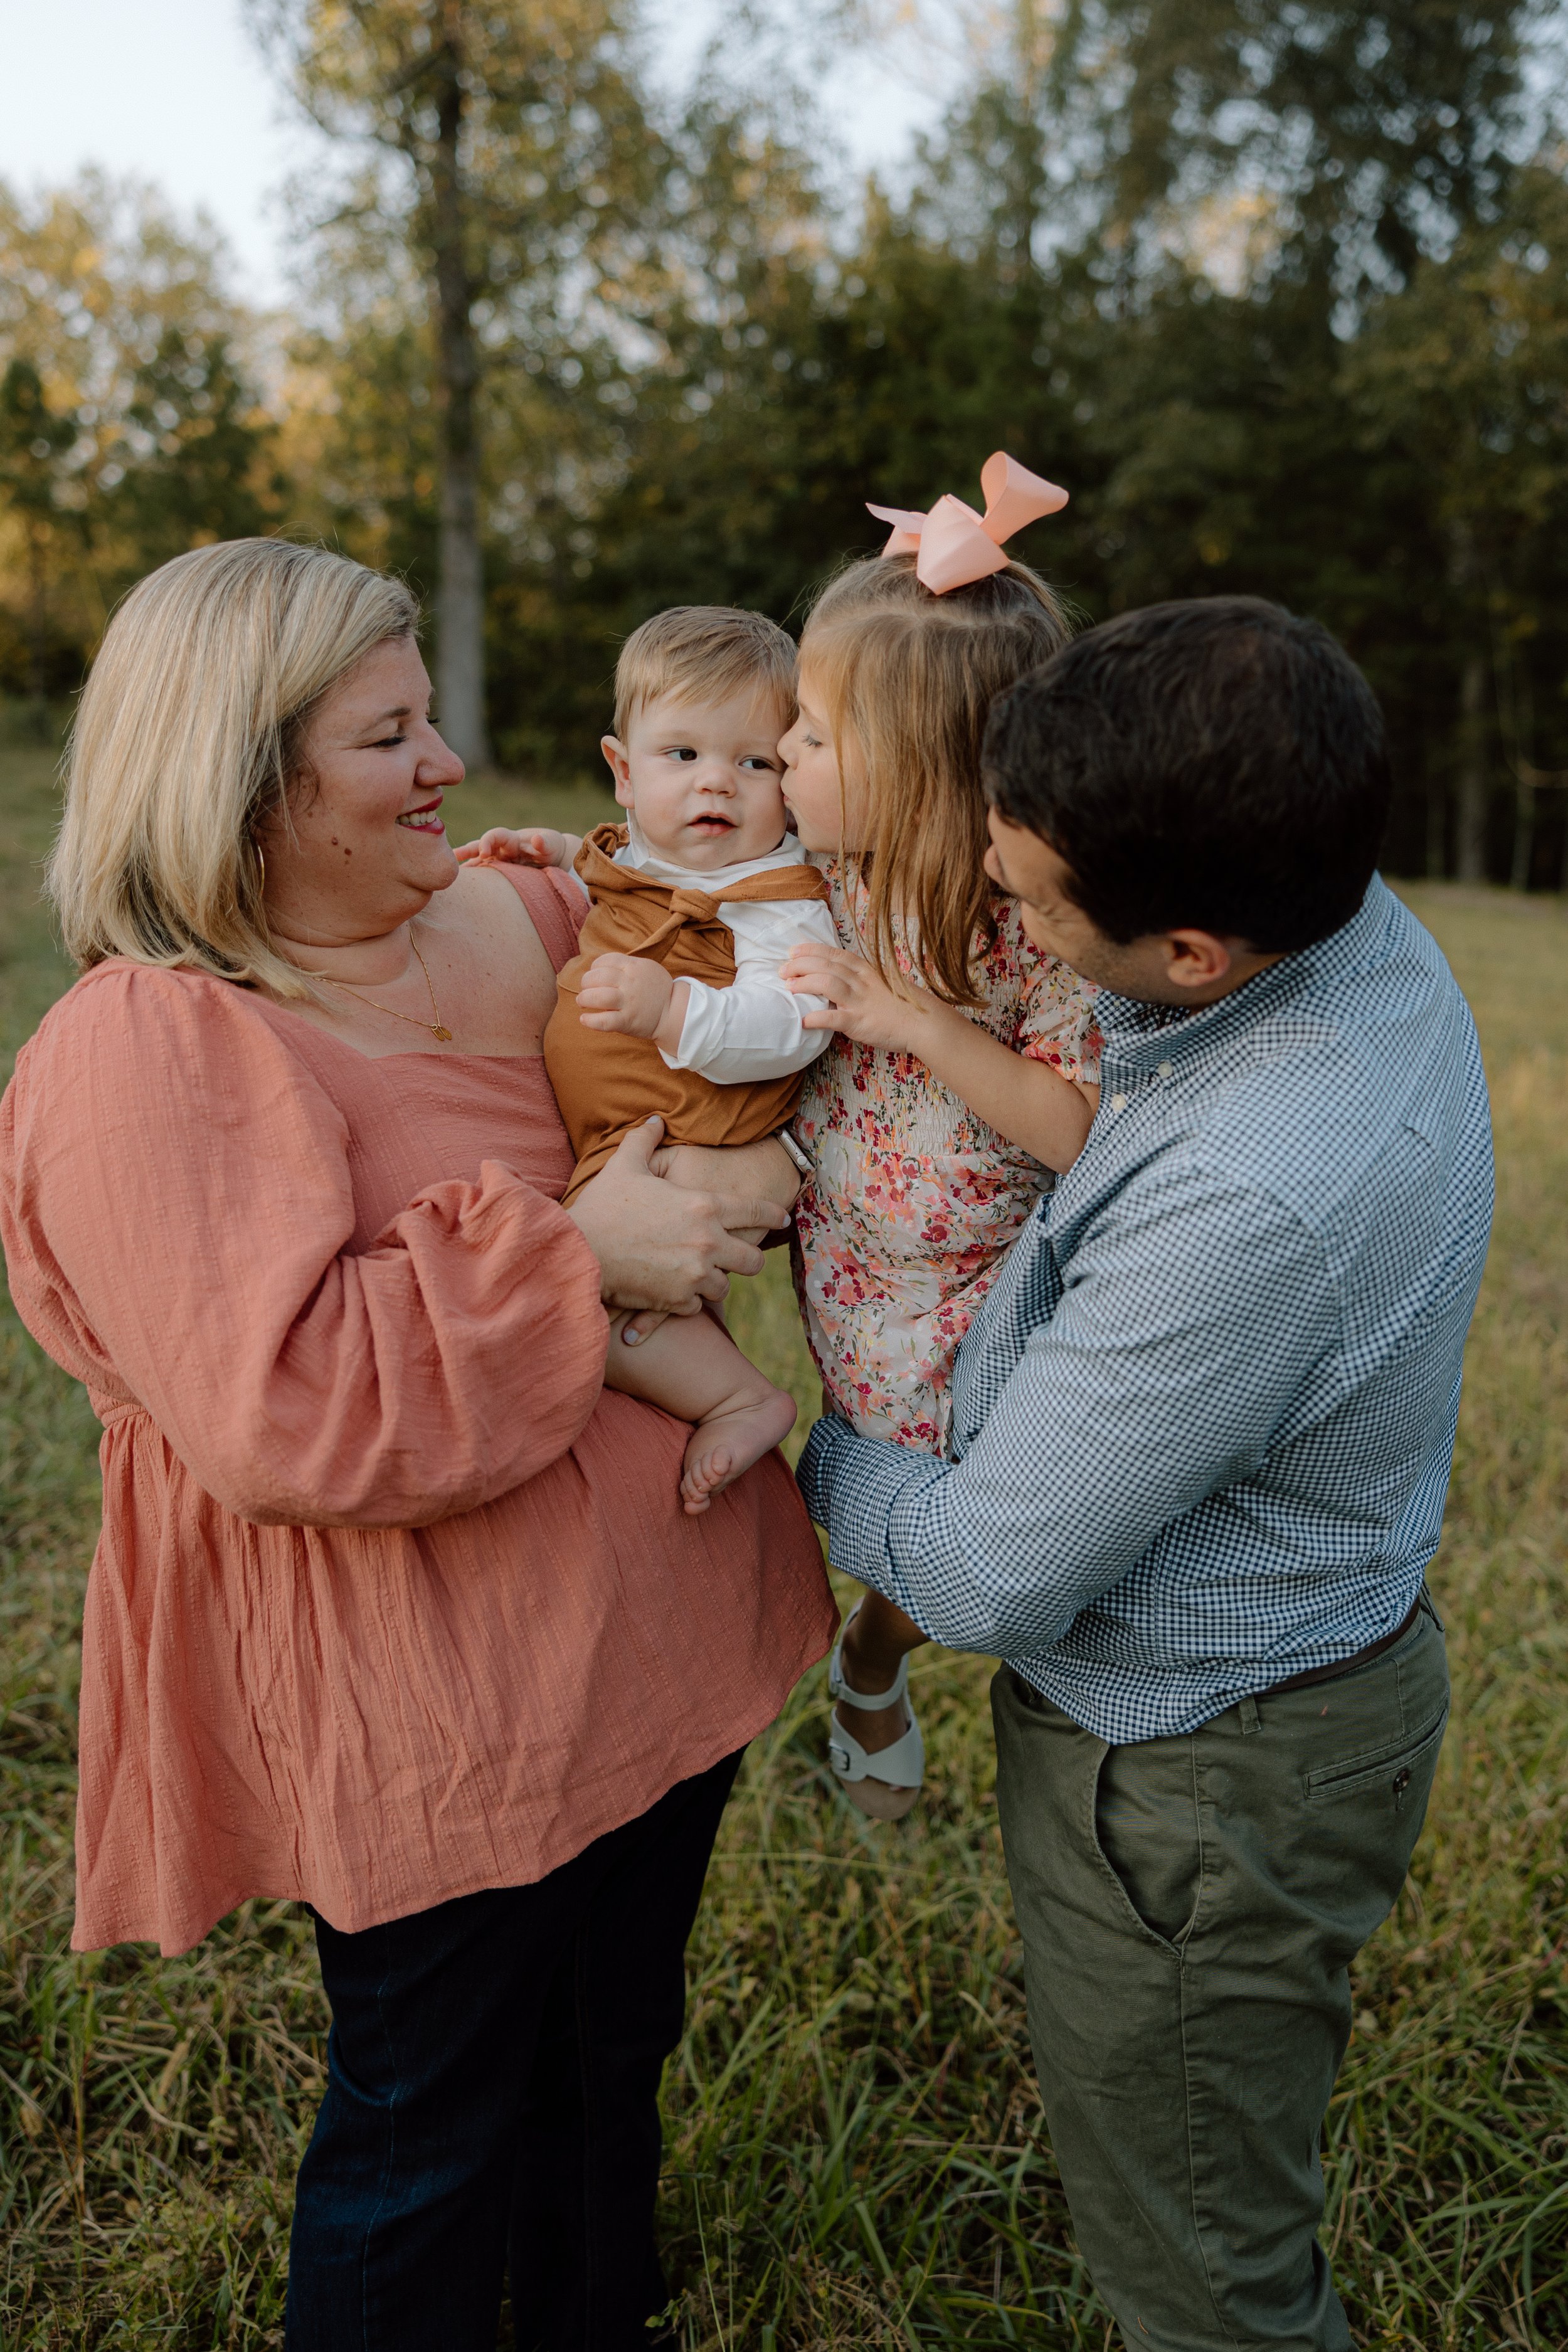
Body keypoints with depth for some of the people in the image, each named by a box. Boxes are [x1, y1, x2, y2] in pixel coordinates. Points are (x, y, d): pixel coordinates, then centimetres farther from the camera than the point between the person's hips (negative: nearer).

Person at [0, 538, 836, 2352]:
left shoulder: (517, 927, 3)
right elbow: (280, 1410, -29)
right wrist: (574, 1254, -25)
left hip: (649, 1632, 8)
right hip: (427, 1707, -8)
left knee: (615, 2047, 28)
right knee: (437, 2121, 14)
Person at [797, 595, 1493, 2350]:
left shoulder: (1253, 1201, -39)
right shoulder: (1371, 934, -10)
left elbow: (984, 1575, -26)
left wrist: (791, 1443, -9)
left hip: (1194, 1790, -9)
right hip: (1308, 1663, 9)